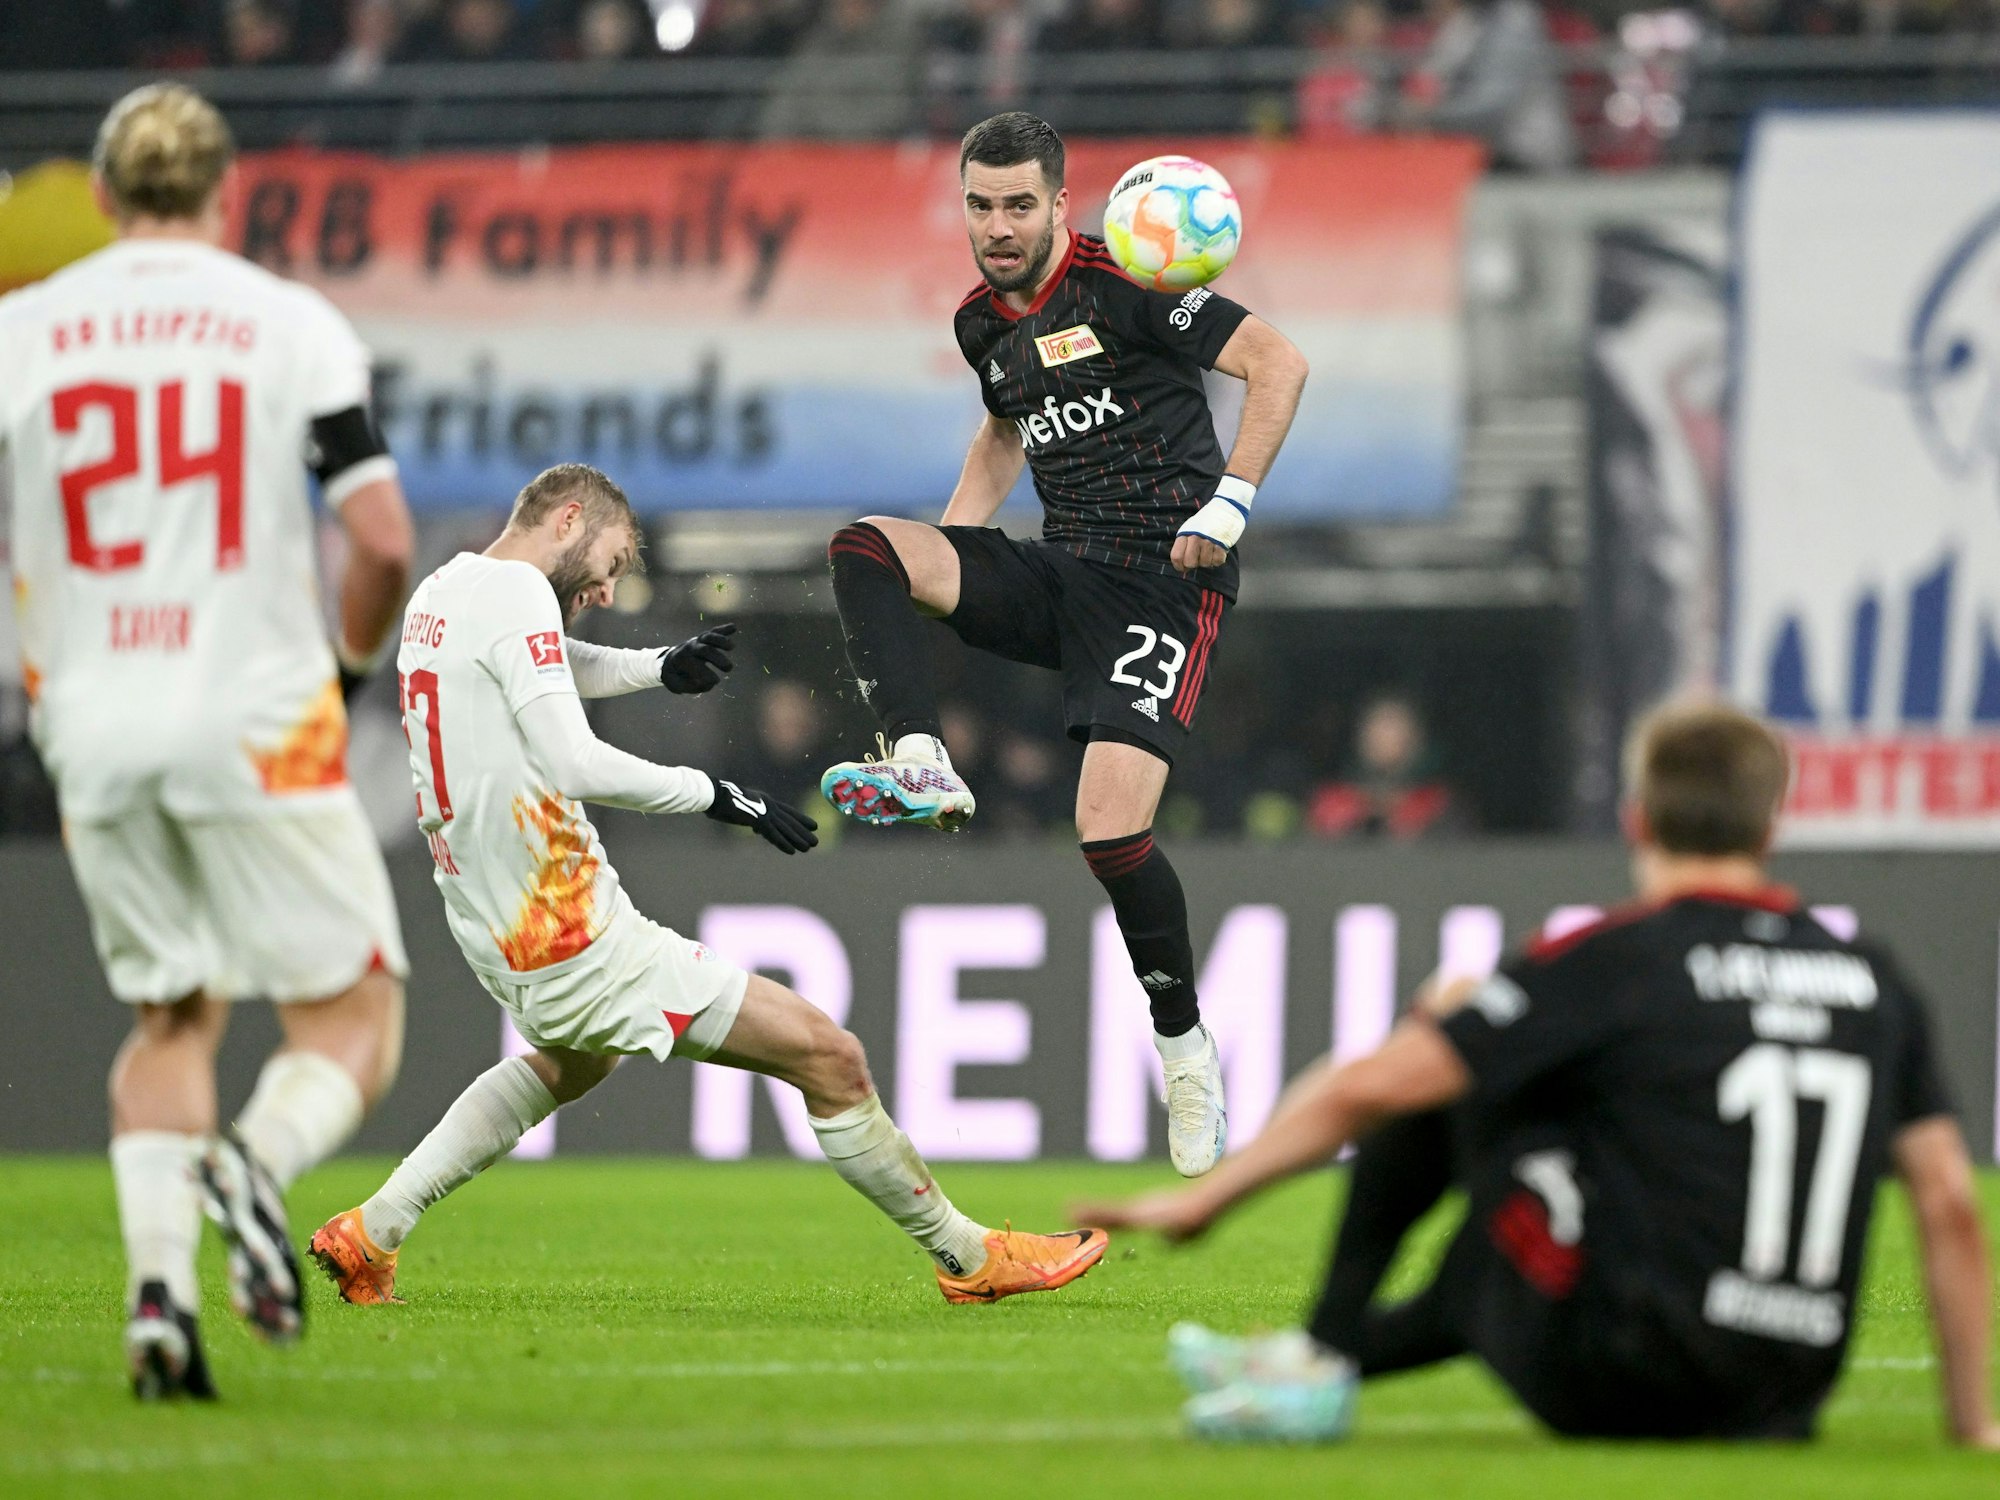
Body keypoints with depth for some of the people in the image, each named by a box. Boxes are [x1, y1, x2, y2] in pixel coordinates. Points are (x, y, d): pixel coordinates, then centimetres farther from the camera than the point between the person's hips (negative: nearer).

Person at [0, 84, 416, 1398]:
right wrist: (350, 667, 11)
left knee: (171, 1016, 18)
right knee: (353, 1016, 6)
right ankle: (257, 1165, -25)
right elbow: (382, 540, -8)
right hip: (255, 721, -3)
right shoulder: (293, 327, -2)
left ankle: (159, 1274, -2)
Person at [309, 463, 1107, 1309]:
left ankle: (370, 1234, 33)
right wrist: (714, 794, -18)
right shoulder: (514, 594, -16)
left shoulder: (436, 595, 11)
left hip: (491, 942, 9)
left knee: (572, 1062, 41)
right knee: (828, 1056, -4)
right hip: (578, 945, -9)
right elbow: (572, 764, -25)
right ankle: (967, 1256, 7)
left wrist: (656, 668, 16)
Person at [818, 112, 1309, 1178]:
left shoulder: (1120, 287, -11)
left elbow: (1277, 362, -13)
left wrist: (1231, 502, -20)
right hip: (1059, 572, 7)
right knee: (863, 550, -15)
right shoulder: (982, 323, 11)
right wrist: (942, 554, 18)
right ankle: (922, 769, -26)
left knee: (1111, 828, -19)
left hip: (1165, 582, -7)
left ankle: (1186, 1051, 1)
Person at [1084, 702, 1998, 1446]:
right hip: (1777, 1406, 6)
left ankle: (1324, 1353, 17)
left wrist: (1200, 1203, 4)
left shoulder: (1611, 963, -5)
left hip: (1612, 1383, -6)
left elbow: (1369, 1088, -7)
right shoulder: (1874, 983, 8)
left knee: (1447, 1058, 13)